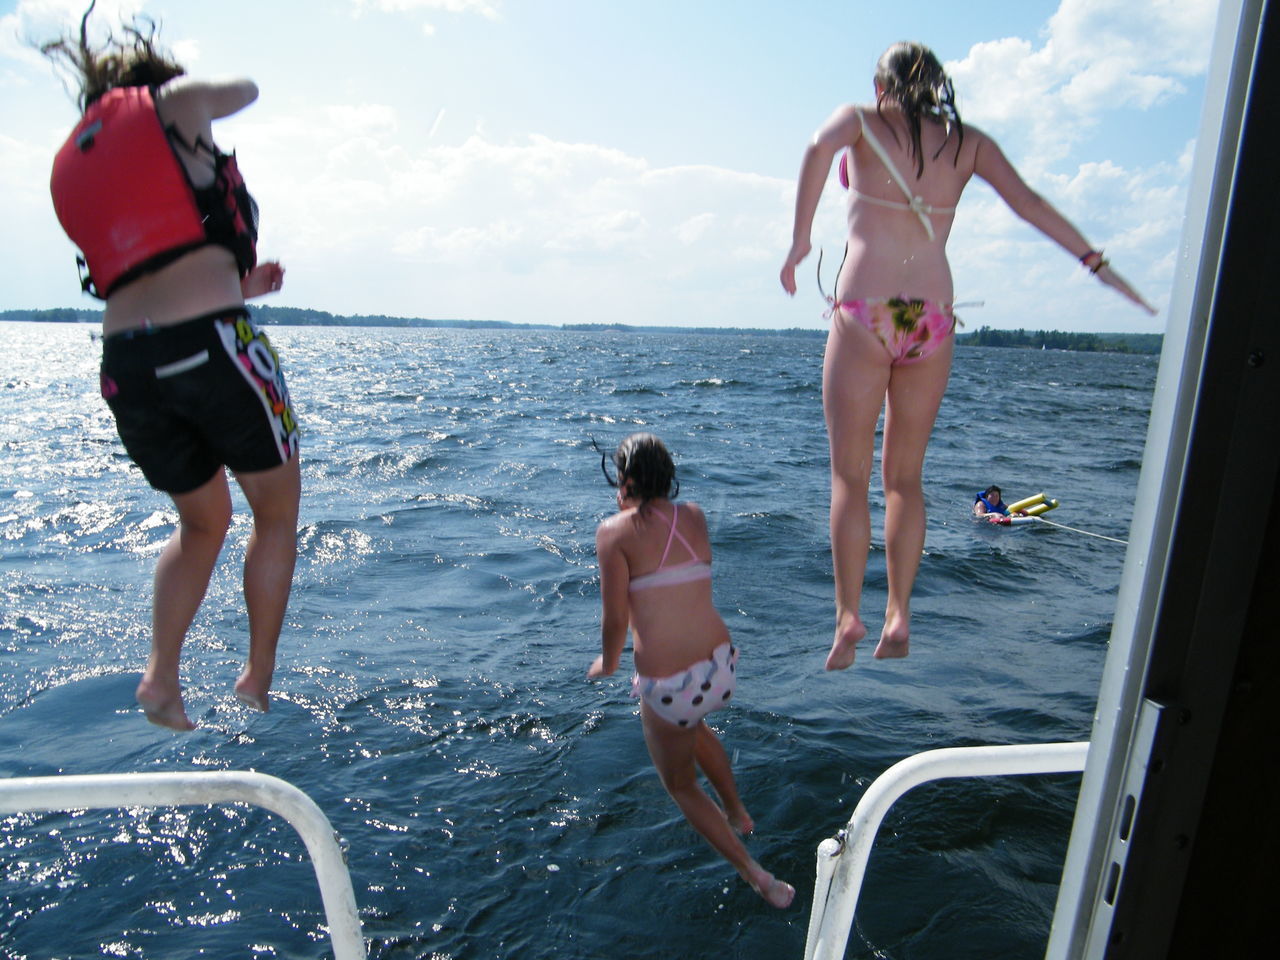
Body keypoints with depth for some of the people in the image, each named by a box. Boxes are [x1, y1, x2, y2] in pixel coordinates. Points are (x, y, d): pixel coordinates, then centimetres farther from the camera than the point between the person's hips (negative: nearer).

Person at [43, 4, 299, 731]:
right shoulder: (170, 102, 7)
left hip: (124, 361, 6)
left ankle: (161, 675, 12)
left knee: (202, 523, 23)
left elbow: (151, 276, 21)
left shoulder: (69, 165, 22)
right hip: (211, 342, -6)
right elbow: (246, 91, 25)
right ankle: (259, 679, 15)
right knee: (277, 513, 11)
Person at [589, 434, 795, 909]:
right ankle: (738, 812, 53)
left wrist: (607, 664, 9)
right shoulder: (694, 516, 5)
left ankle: (759, 878, 23)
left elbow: (615, 620, -11)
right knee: (692, 727, 40)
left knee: (681, 785, 23)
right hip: (722, 667, 6)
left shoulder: (616, 530, -10)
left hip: (667, 686, -5)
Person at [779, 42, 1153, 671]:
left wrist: (799, 239, -14)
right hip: (932, 321, 4)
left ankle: (848, 619, -5)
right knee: (905, 479, 11)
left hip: (864, 313, -3)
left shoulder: (860, 121, 7)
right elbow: (1028, 202, 9)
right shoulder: (967, 143, 15)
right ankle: (898, 620, 10)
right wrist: (1096, 263, 12)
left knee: (849, 477, 2)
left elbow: (819, 150, -15)